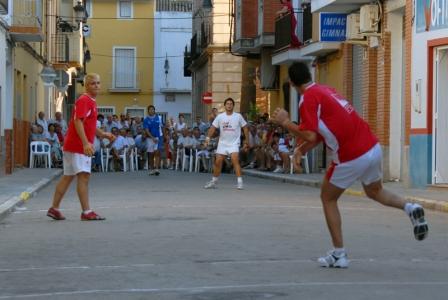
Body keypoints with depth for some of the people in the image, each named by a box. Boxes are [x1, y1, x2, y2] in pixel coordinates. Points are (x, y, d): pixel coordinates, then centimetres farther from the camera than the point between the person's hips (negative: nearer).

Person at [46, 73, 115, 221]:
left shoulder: (91, 102, 18)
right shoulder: (84, 101, -14)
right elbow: (78, 122, -24)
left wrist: (103, 134, 18)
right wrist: (86, 143, -32)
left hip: (83, 147, 10)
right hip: (77, 146, -10)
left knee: (68, 177, 12)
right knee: (84, 176, -11)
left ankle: (54, 209, 17)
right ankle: (86, 212, -12)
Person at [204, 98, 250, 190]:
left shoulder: (238, 116, -2)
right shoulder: (220, 116, 1)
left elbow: (245, 128, 4)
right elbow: (213, 128, 2)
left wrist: (246, 141, 2)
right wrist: (208, 138, -12)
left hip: (234, 143, -3)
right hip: (222, 143, 3)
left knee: (235, 160, -20)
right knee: (218, 161, 4)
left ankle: (239, 182, -19)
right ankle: (214, 181, 20)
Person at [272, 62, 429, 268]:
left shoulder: (308, 99, -10)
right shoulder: (325, 90, 16)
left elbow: (310, 136, -17)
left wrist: (285, 122, -6)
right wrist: (301, 150, 22)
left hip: (352, 158, -8)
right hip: (373, 147, 8)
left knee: (328, 199, 13)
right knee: (375, 192, 31)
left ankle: (339, 255, 12)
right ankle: (409, 207, 4)